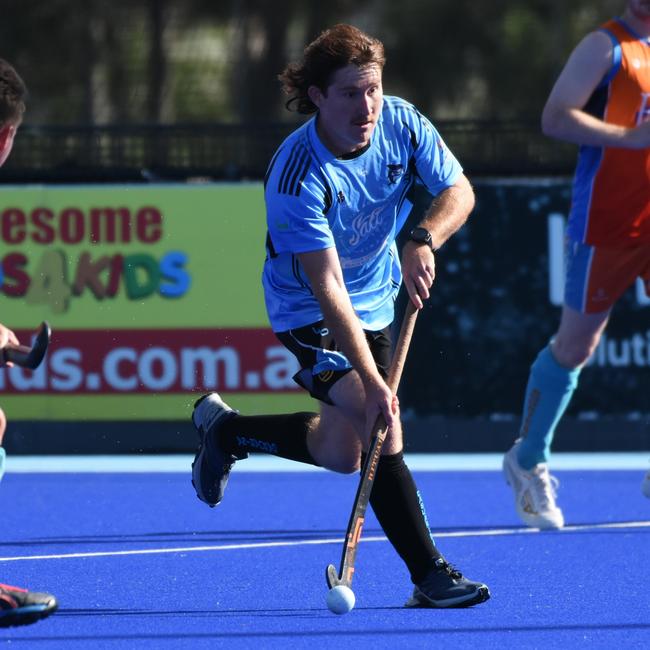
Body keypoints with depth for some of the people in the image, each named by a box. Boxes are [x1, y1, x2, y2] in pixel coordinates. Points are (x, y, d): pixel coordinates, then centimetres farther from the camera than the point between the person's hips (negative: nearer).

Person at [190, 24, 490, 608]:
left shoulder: (402, 123, -15)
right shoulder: (297, 179, -32)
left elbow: (459, 191, -6)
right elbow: (328, 288, -34)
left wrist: (423, 240, -28)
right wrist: (371, 380, -41)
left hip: (377, 299, 7)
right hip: (310, 314, -7)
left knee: (342, 454, 15)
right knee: (381, 424, -25)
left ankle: (225, 428, 39)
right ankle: (430, 576, -19)